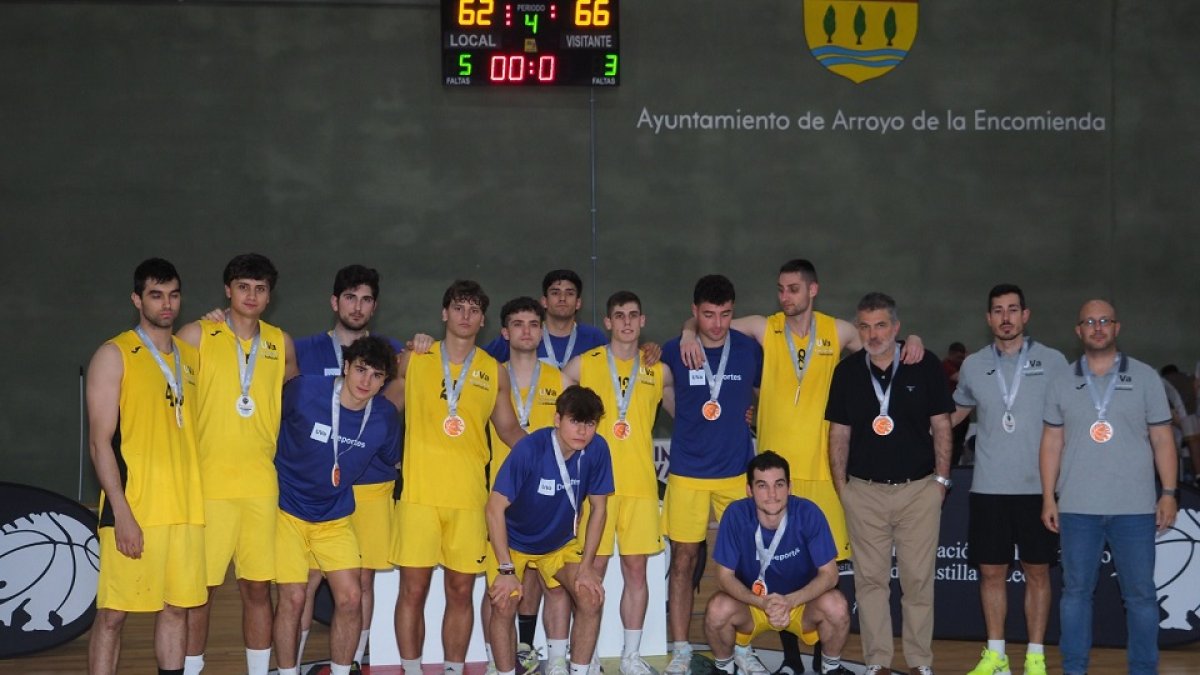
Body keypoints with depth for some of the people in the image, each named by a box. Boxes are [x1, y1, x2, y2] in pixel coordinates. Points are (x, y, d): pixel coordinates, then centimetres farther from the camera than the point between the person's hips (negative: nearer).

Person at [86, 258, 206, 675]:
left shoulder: (190, 356, 14)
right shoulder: (114, 356, -3)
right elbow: (99, 441, -9)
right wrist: (121, 513, -16)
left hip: (185, 508, 6)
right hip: (134, 508, -6)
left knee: (176, 608, 9)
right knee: (113, 613, -3)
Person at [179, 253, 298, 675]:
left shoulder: (281, 343, 10)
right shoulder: (197, 335, -1)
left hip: (261, 484, 3)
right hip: (209, 482, -3)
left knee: (257, 587, 7)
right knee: (200, 588, -1)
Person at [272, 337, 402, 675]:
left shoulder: (385, 416, -9)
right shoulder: (304, 390, -19)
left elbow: (394, 460, 11)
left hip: (336, 518, 3)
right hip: (288, 510, -3)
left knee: (350, 597, -6)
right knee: (292, 598, -5)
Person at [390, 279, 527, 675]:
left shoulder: (494, 372, 10)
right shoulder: (413, 360, 6)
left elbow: (508, 428, 17)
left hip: (469, 494, 2)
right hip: (419, 492, -2)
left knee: (461, 591, 5)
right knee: (413, 589, -2)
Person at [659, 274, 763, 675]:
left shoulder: (750, 350, 0)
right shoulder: (674, 352, -4)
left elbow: (762, 394, 18)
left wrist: (746, 416, 6)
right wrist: (692, 420, 9)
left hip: (738, 472, 1)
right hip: (687, 473, -1)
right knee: (683, 561, 2)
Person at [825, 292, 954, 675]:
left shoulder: (925, 365, -1)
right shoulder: (847, 371, 4)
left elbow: (941, 425, 3)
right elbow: (839, 434, 9)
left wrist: (941, 478, -1)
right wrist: (840, 485, 5)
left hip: (919, 488, -1)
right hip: (864, 490, 2)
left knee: (918, 578, 2)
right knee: (870, 579, 4)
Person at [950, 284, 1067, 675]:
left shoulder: (1052, 362, -1)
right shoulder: (973, 366, 6)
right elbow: (958, 412, 22)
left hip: (1037, 486, -2)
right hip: (988, 488, 2)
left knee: (1037, 571, 5)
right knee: (991, 571, 6)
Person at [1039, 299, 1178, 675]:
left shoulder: (1145, 378, 4)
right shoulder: (1062, 383, 8)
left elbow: (1162, 440, 4)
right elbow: (1052, 443, 9)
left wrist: (1169, 493, -2)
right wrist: (1048, 497, 3)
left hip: (1134, 508, -1)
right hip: (1077, 507, 1)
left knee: (1140, 594, 2)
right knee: (1076, 591, 6)